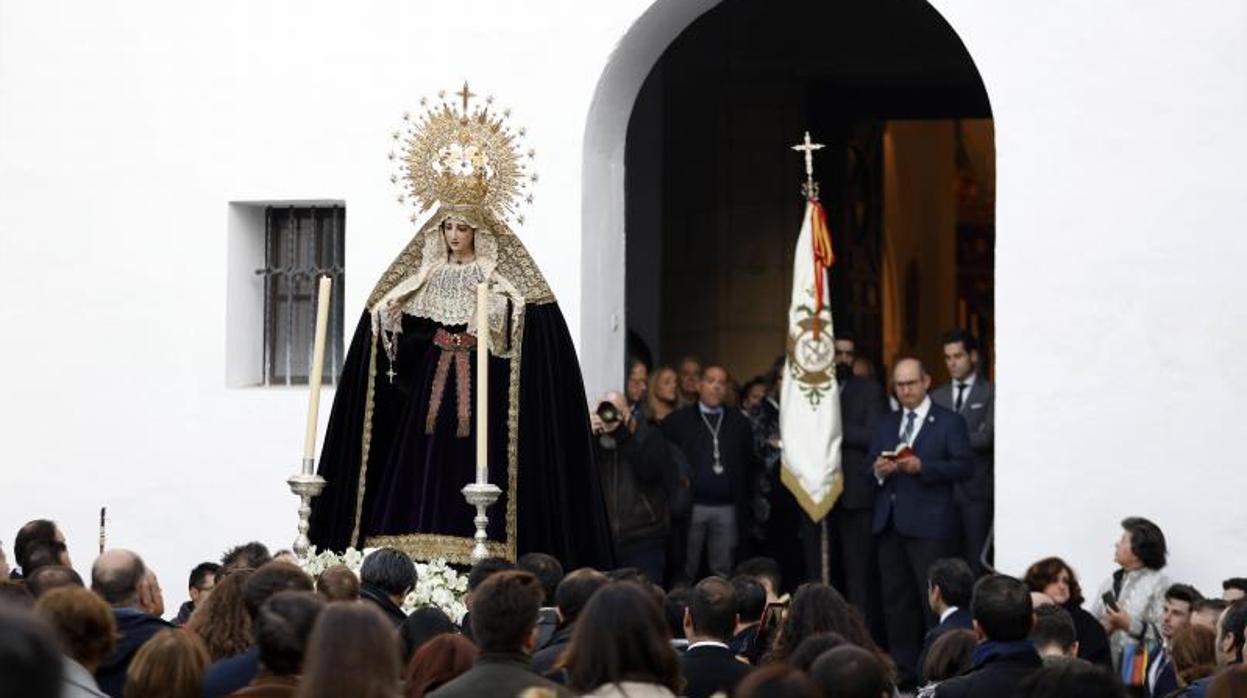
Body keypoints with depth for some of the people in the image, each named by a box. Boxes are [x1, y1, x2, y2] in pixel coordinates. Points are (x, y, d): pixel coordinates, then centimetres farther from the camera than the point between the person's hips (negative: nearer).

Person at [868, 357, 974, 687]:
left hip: (929, 524, -6)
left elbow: (964, 465, -9)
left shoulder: (949, 422, 1)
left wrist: (922, 467, -20)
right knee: (896, 598, 8)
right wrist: (878, 471, -8)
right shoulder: (886, 424, 18)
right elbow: (870, 465, 16)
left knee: (934, 598, -6)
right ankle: (904, 668, 14)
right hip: (889, 523, 6)